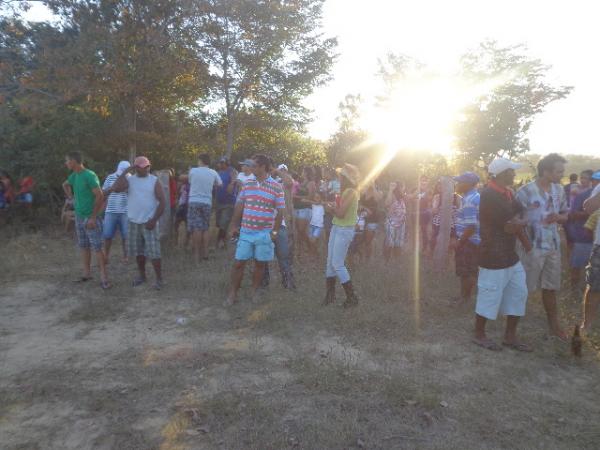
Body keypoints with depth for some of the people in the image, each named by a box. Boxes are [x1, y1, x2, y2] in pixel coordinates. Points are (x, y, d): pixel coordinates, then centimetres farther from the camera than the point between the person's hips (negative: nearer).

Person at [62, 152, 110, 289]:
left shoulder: (90, 176, -16)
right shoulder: (74, 175, 8)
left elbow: (100, 197, -19)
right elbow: (65, 185, 31)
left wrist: (93, 217, -20)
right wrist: (70, 196, 13)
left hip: (90, 217, -8)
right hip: (79, 217, 8)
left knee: (97, 248, -7)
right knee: (84, 246, 13)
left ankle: (103, 277, -3)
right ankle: (87, 273, 23)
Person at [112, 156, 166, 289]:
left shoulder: (154, 181, -3)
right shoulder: (129, 179, 2)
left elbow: (163, 201, -6)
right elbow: (115, 189, -17)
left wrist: (154, 220, -12)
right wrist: (126, 172, -13)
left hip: (149, 222, -3)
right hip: (133, 222, 3)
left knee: (153, 252, -5)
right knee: (138, 251, 13)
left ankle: (159, 279, 3)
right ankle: (141, 275, 28)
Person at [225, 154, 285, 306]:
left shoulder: (276, 187, -5)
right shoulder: (247, 184, 5)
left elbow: (280, 211, -3)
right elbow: (239, 206, 10)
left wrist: (275, 231, -7)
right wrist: (234, 225, 6)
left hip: (264, 234, -2)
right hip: (245, 232, 2)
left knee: (260, 264, 10)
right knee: (238, 263, 4)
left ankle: (254, 292, 27)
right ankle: (232, 294, 15)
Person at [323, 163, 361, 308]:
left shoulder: (351, 192, -17)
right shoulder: (345, 191, 11)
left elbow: (341, 213, -21)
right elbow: (337, 210, 11)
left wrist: (332, 207, -4)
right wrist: (333, 207, -8)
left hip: (344, 230, -9)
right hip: (336, 228, 9)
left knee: (337, 264, -5)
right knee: (330, 262, 11)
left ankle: (352, 297, 6)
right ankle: (330, 293, 23)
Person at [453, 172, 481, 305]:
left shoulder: (468, 200, -20)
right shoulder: (477, 197, 12)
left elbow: (471, 226, -25)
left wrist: (459, 243, -19)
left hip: (468, 242, -10)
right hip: (475, 241, 10)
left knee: (466, 273, 2)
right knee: (471, 272, 17)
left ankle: (464, 300, 13)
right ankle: (466, 297, 29)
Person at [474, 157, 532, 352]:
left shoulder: (507, 193, 11)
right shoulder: (489, 195, -19)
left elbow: (516, 220, 11)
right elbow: (510, 226, -20)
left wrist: (527, 243, -3)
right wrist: (521, 222, 0)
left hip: (510, 254, 10)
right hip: (494, 255, -9)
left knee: (519, 292, 14)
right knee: (490, 296, 2)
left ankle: (510, 336, 27)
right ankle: (479, 335, 20)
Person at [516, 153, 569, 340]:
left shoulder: (559, 190, 5)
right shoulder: (526, 191, -16)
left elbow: (565, 216, 14)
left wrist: (557, 217, -9)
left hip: (553, 246, 6)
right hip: (532, 247, -6)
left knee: (551, 287, 17)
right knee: (523, 288, 4)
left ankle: (553, 325, 31)